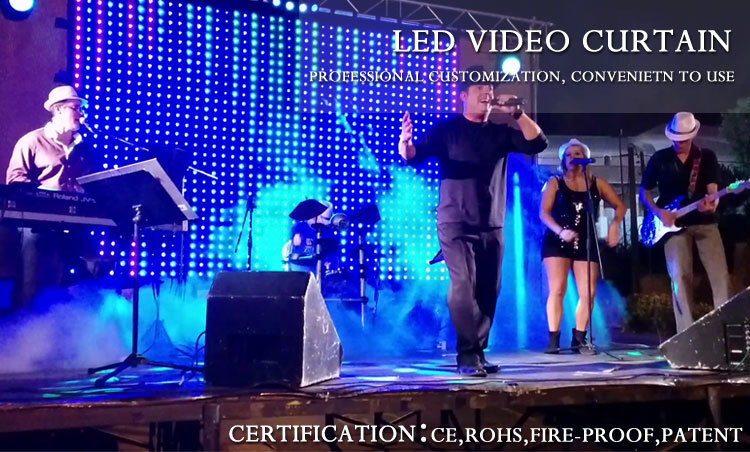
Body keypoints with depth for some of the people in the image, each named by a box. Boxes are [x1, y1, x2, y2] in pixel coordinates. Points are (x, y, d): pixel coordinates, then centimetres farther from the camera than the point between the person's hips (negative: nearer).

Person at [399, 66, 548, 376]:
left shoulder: (500, 133, 13)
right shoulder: (446, 130, 2)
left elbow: (537, 143, 2)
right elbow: (413, 156, -6)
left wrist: (517, 114, -10)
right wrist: (406, 143, -30)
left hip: (491, 226, 4)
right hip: (456, 225, -4)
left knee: (488, 291, 4)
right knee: (463, 287, -15)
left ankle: (479, 351, 14)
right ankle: (467, 354, -13)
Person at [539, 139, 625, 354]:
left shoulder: (597, 183, 10)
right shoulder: (555, 183, 4)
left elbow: (620, 205, 14)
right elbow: (544, 212, -5)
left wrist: (614, 225, -6)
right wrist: (560, 231, -22)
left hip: (586, 243, 3)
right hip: (557, 242, -3)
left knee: (588, 293, -3)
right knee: (557, 290, -11)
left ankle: (579, 338, 7)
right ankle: (553, 339, -9)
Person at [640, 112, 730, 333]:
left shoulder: (707, 156, 6)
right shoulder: (659, 158, 6)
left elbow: (712, 189, -2)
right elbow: (644, 192, 11)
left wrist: (711, 203, -25)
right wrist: (658, 212, -6)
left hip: (704, 222, 1)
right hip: (673, 225, 0)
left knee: (720, 274, -6)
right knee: (680, 278, -7)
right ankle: (686, 332, -2)